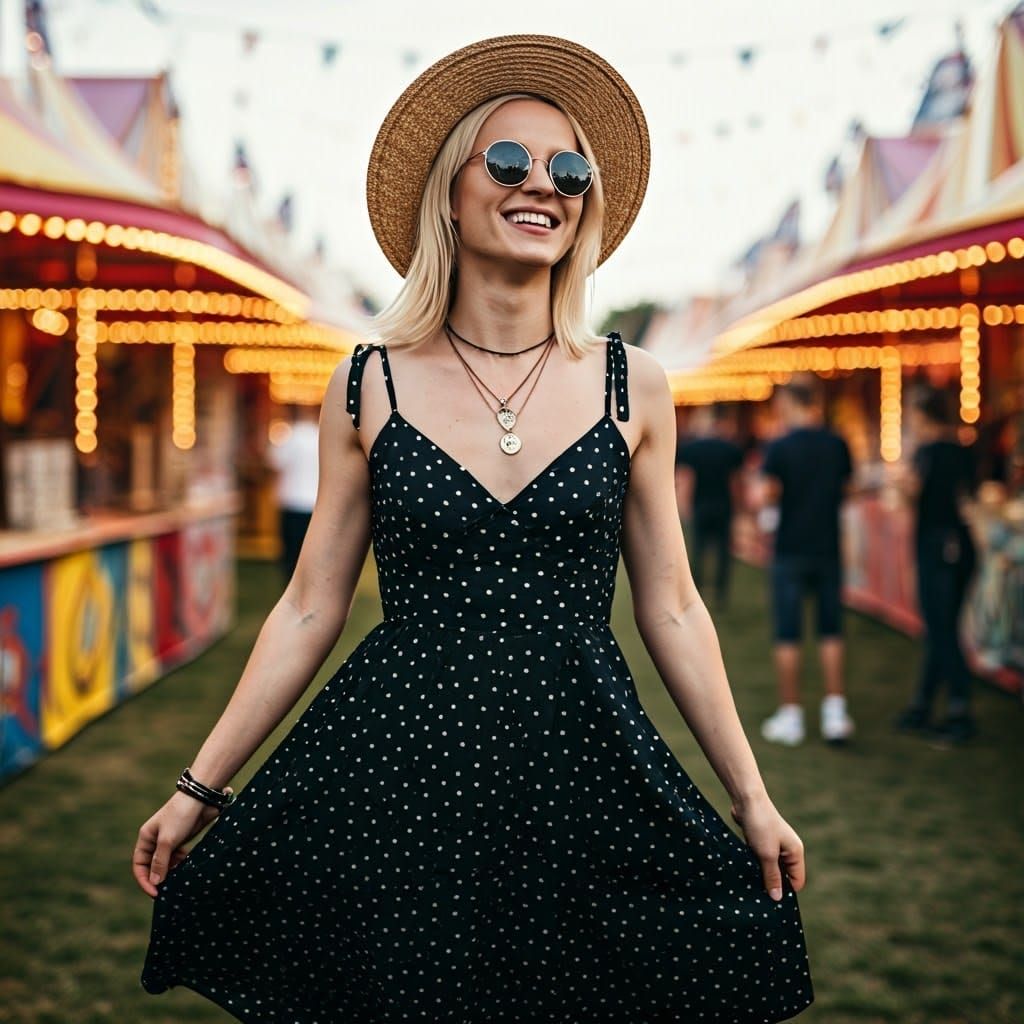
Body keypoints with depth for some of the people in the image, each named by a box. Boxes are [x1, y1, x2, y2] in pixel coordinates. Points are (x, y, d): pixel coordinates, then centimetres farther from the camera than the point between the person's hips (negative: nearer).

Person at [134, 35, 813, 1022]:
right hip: (395, 766, 0)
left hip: (578, 774, 1)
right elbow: (309, 608, 5)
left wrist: (752, 797, 8)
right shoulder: (368, 386, 1)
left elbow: (671, 611, 7)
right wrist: (199, 787, 4)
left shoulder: (631, 387, 3)